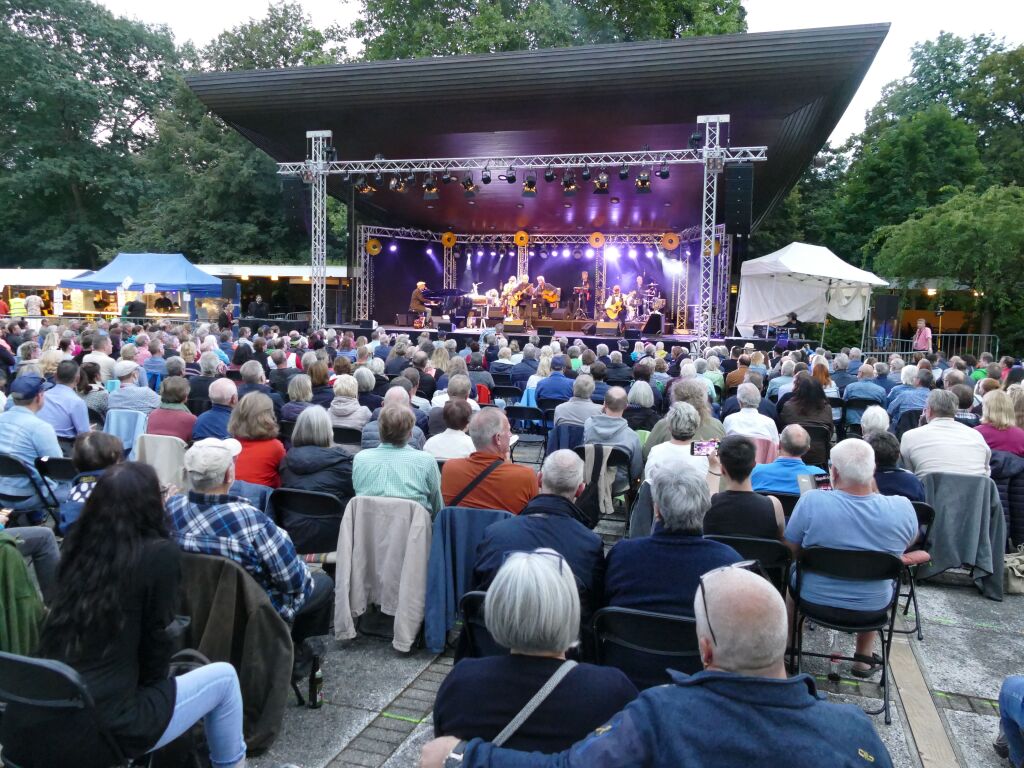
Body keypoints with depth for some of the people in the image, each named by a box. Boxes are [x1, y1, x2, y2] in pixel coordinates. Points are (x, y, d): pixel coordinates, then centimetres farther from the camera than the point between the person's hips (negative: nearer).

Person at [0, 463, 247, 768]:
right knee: (224, 676, 13)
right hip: (99, 730, -6)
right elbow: (157, 637, -2)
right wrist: (149, 683, 15)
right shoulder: (159, 554, -12)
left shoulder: (79, 546, 5)